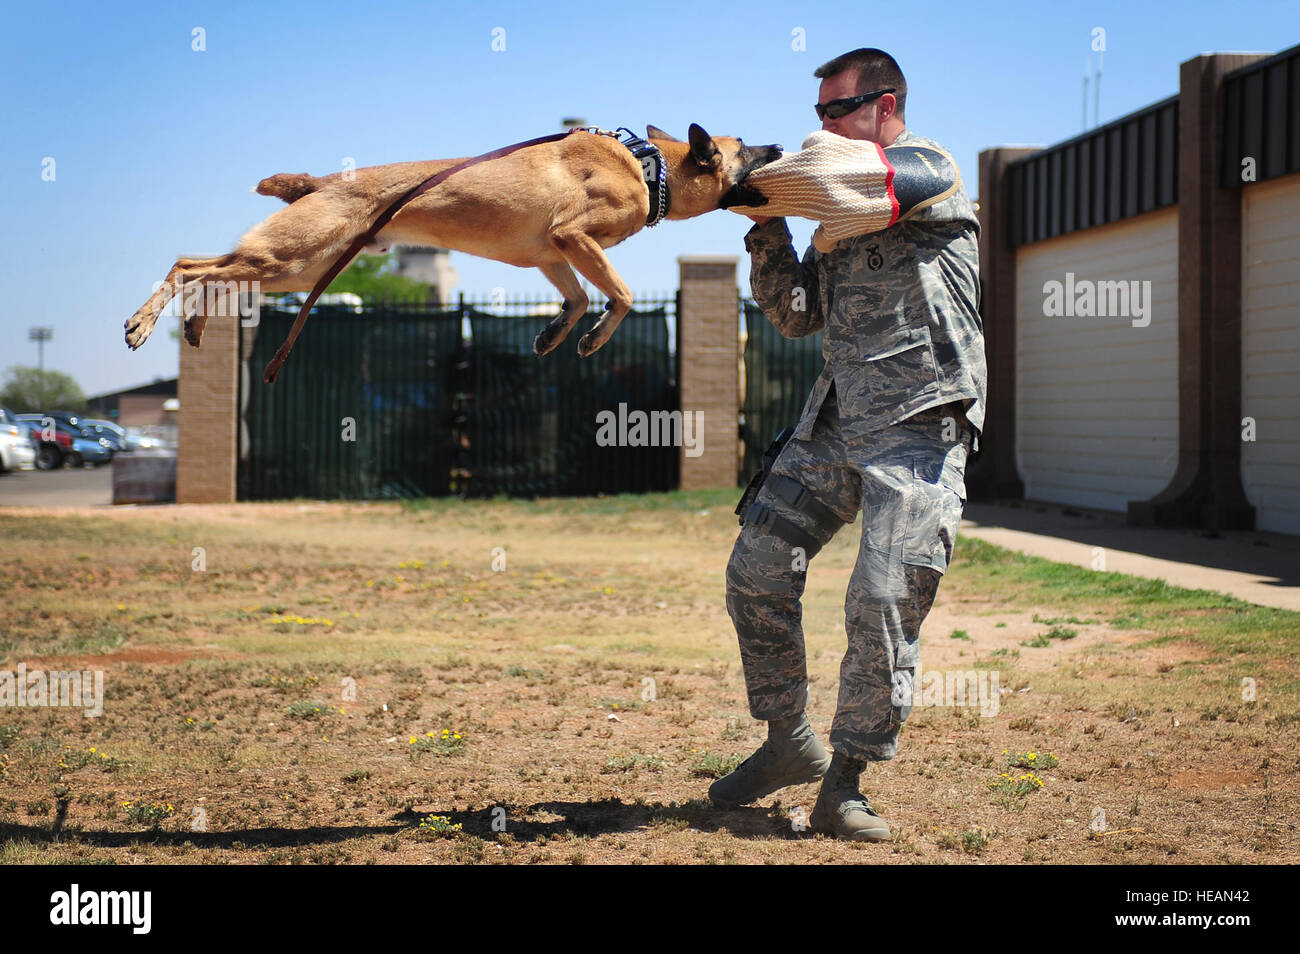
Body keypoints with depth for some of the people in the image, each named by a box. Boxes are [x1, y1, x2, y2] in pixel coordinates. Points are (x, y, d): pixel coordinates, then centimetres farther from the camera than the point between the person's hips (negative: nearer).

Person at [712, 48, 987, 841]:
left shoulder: (931, 171, -1)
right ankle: (790, 743, 15)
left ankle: (844, 786, -2)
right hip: (835, 422, 7)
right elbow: (797, 315, 15)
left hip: (920, 431, -7)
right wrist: (765, 231, 2)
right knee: (758, 568, 1)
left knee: (884, 606, -12)